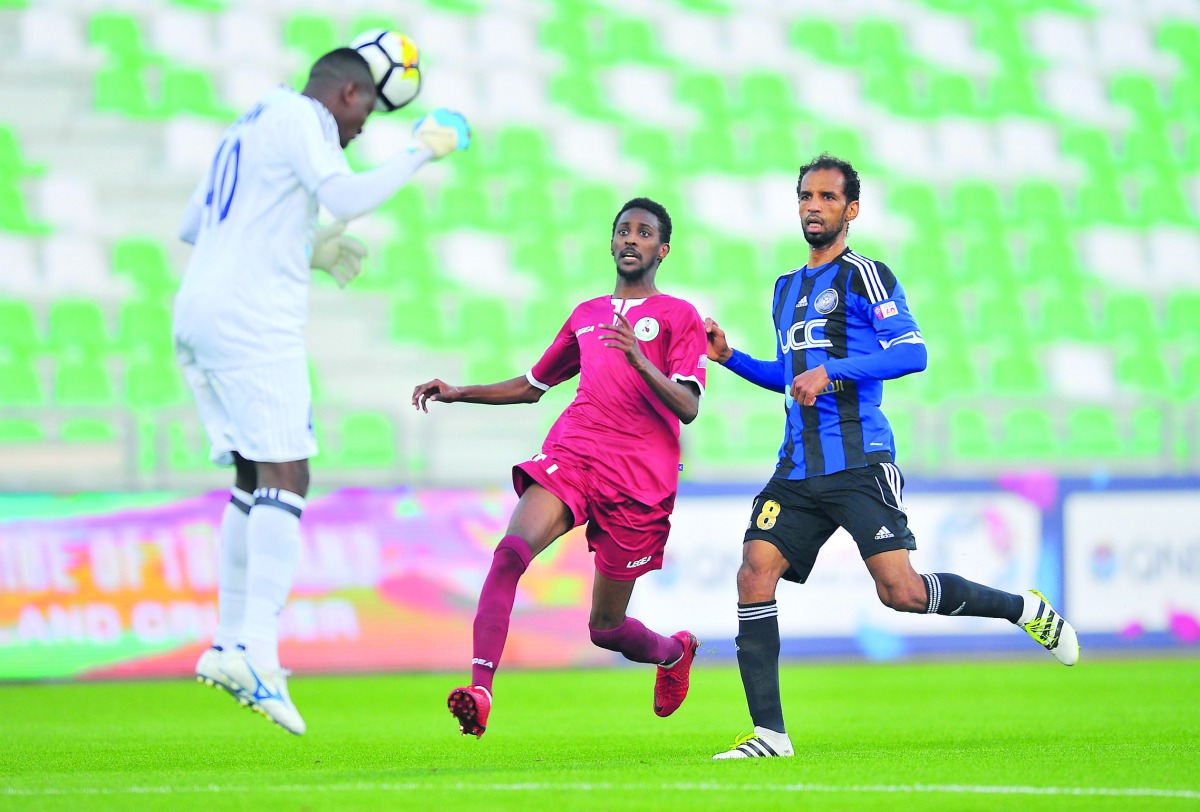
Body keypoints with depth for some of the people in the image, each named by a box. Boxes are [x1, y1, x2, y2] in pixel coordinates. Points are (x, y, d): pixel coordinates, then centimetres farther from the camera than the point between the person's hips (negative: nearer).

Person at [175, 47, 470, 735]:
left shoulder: (251, 127, 25)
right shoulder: (300, 118, -2)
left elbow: (190, 227, 31)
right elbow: (347, 196, -18)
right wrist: (420, 152, -5)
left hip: (197, 316, 9)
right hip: (254, 314, -9)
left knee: (255, 478, 15)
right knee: (285, 475, -12)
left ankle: (229, 644, 12)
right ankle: (259, 652, -22)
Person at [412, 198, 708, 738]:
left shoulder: (679, 317, 7)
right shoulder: (586, 315, 23)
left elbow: (688, 408, -6)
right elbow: (532, 385, 34)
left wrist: (638, 357, -21)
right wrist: (459, 394, 21)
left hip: (639, 478, -3)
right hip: (569, 452, 3)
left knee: (605, 627, 4)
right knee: (512, 550, -28)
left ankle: (675, 652, 40)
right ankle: (479, 691, -38)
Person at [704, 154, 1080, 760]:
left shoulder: (863, 275, 0)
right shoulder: (786, 289, 22)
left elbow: (912, 352, -11)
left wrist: (834, 372, -18)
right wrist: (730, 357, 19)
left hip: (859, 464, -6)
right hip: (798, 469, 7)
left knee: (899, 591, -14)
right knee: (754, 574, -12)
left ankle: (1025, 609, 10)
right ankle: (769, 733, -11)